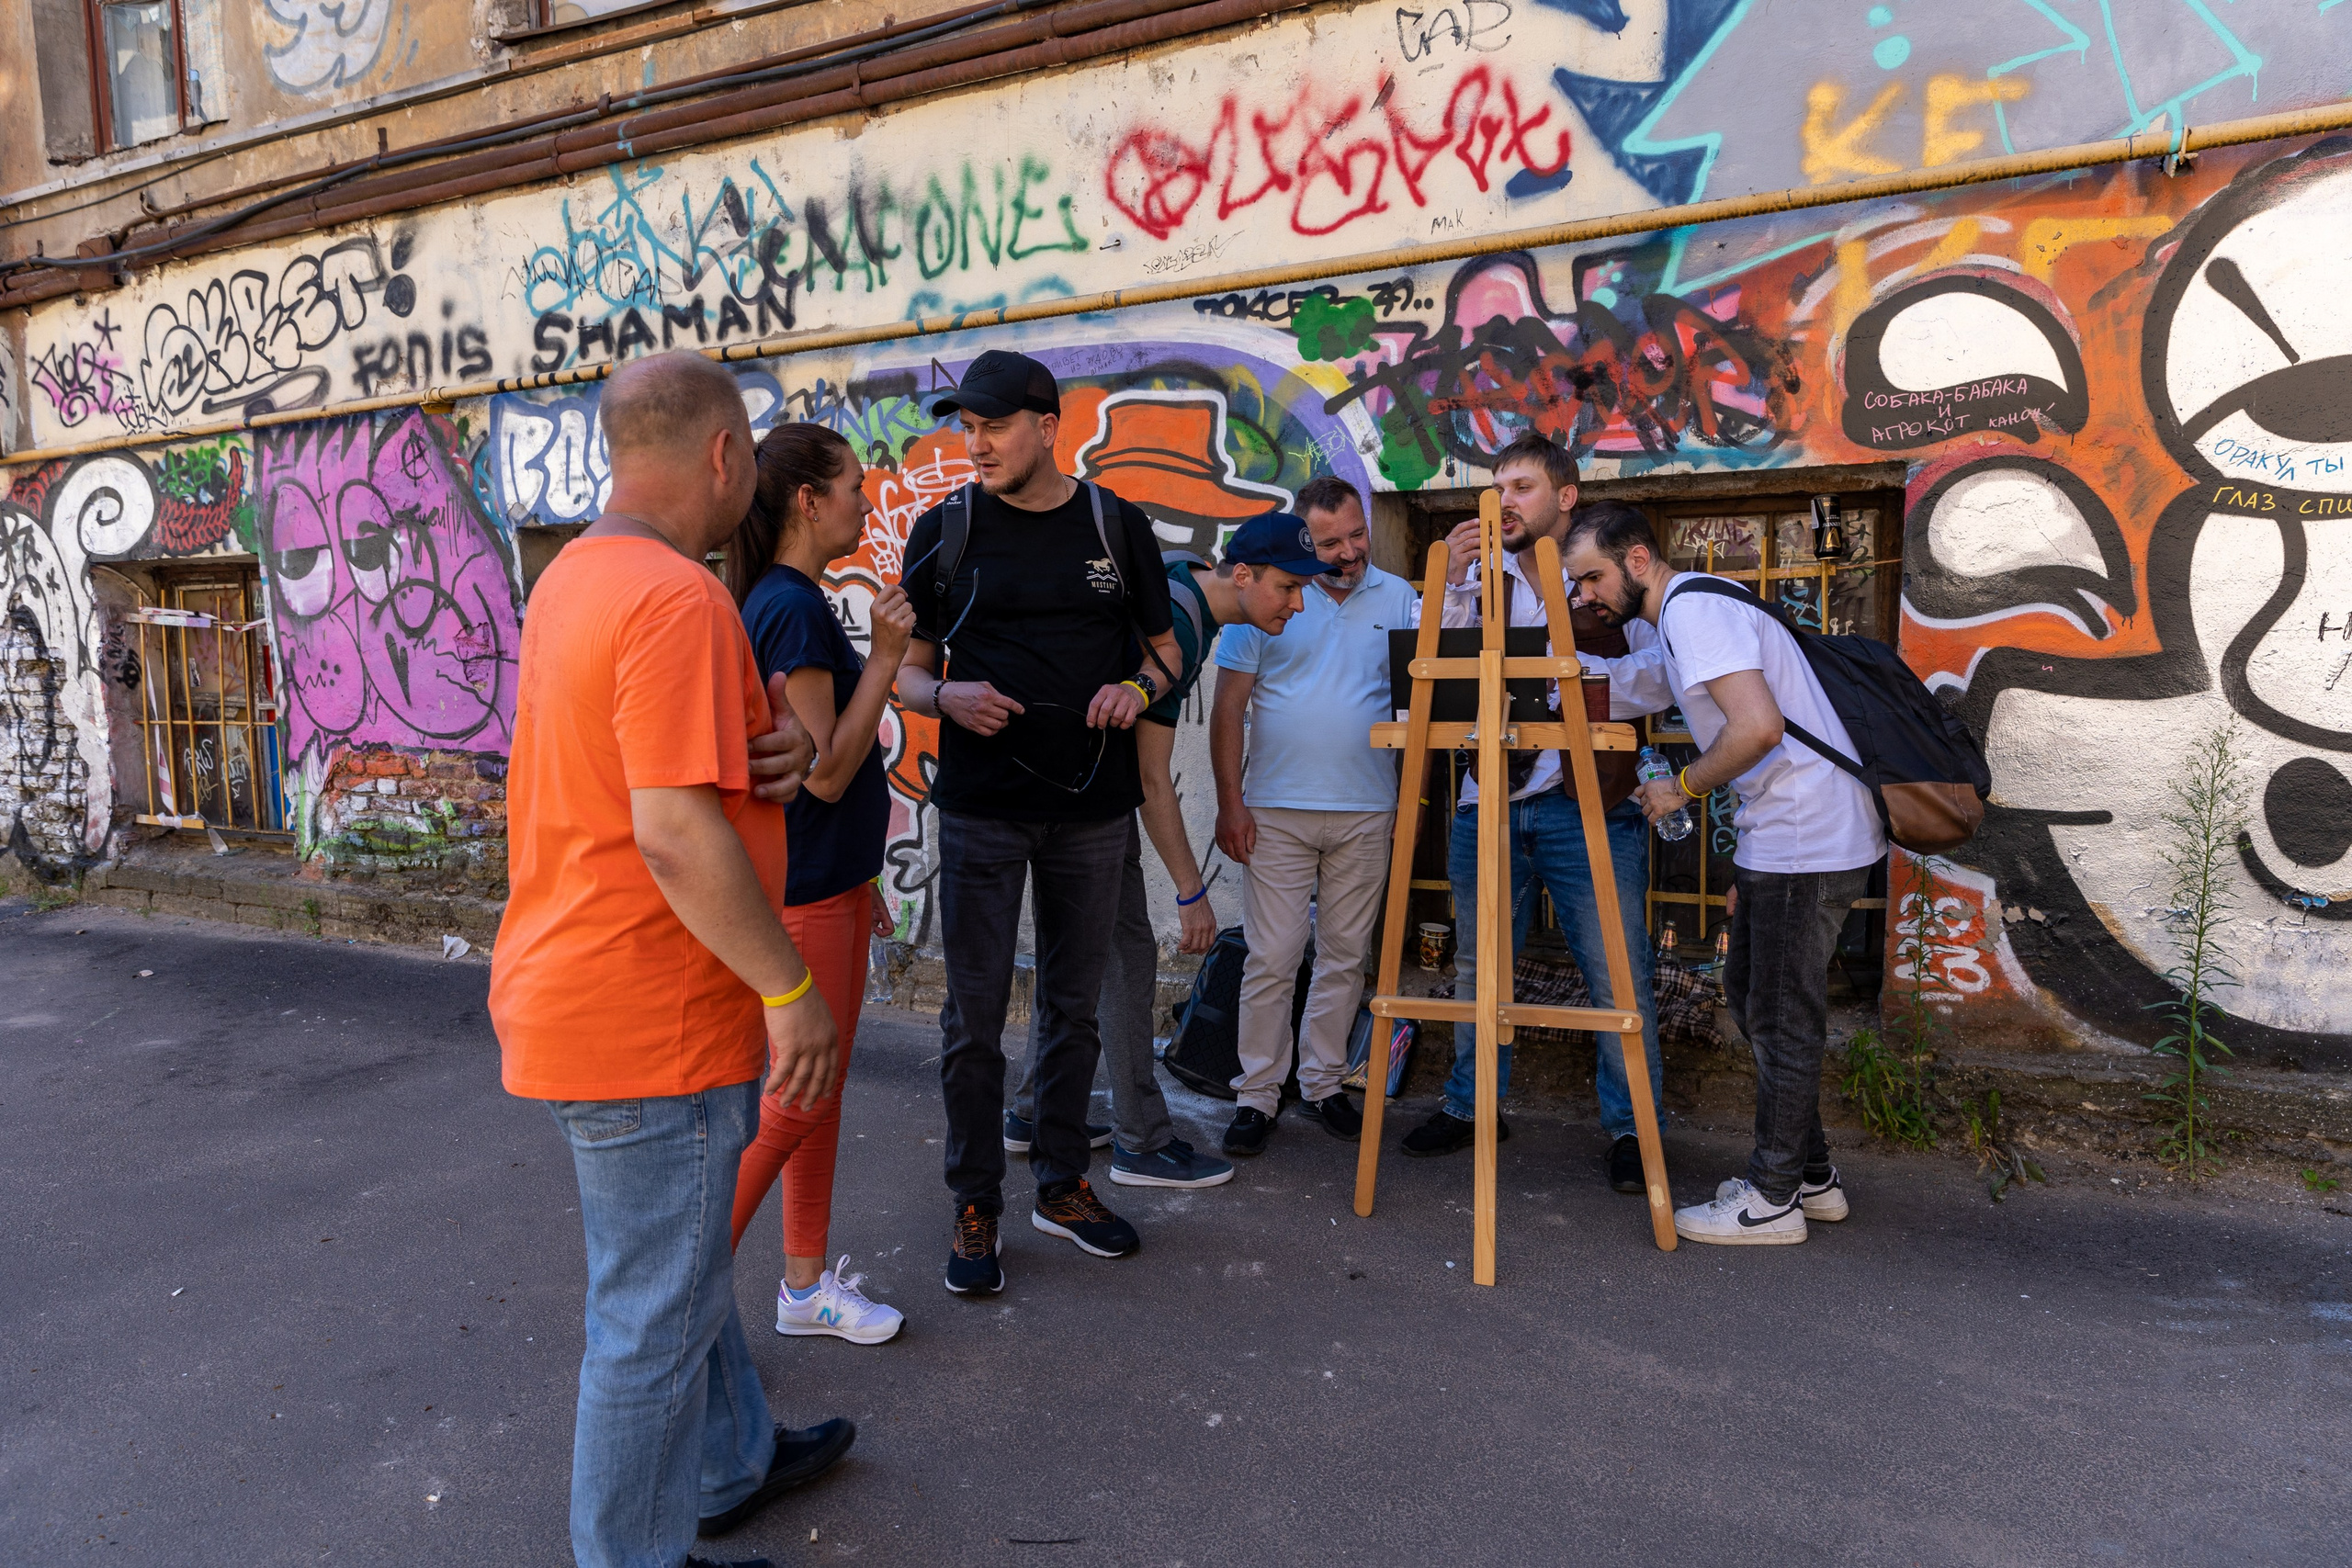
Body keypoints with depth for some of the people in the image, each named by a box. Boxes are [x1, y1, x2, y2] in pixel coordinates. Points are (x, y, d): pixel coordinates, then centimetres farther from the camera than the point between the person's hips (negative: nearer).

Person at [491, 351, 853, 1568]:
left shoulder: (577, 575, 10)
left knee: (685, 1256, 25)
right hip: (645, 1022, -11)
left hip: (569, 987, 11)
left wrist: (775, 745, -3)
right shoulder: (676, 598, -23)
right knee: (654, 1316, 7)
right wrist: (790, 989, -19)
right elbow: (674, 832, -29)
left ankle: (731, 1466, 44)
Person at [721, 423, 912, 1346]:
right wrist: (886, 656, -19)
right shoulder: (789, 609, -18)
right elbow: (825, 771, -21)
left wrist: (861, 878, 21)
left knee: (821, 1087, 15)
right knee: (798, 1095, -1)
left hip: (829, 880, 10)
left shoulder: (795, 603, 12)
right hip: (800, 891, -10)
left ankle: (807, 1284, 27)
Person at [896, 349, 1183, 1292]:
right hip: (980, 808, -1)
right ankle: (975, 1207, 18)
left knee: (1073, 1006, 13)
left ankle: (1063, 1185, 29)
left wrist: (1138, 686, -9)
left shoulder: (1116, 526, 4)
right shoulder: (942, 531, 1)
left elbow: (1165, 644, 14)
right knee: (973, 1016, 2)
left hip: (1092, 806, 2)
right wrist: (948, 697, -17)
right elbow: (909, 672, 6)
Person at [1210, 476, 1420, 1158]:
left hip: (1368, 813, 2)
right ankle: (1257, 1096, 12)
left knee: (1345, 957, 11)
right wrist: (1230, 804, -5)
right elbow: (1229, 706, -1)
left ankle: (1323, 1085, 24)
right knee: (1271, 959, 0)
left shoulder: (1398, 597, 5)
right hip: (1277, 812, -2)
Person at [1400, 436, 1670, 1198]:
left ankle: (1630, 1127, 15)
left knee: (1618, 975, -1)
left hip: (1588, 804, -4)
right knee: (1476, 965, 14)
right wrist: (1450, 583, -10)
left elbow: (1658, 680, -9)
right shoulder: (1479, 576, 11)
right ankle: (1472, 1106, 30)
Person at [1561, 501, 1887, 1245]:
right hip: (1784, 836, 11)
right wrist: (1746, 865, 21)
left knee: (1781, 1017, -1)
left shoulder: (1694, 610, -16)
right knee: (1751, 996, 17)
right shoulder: (1685, 611, 17)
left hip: (1806, 840, -11)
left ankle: (1771, 1198, 11)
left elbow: (1759, 726, -29)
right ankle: (1810, 1174, 27)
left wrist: (1682, 788, -14)